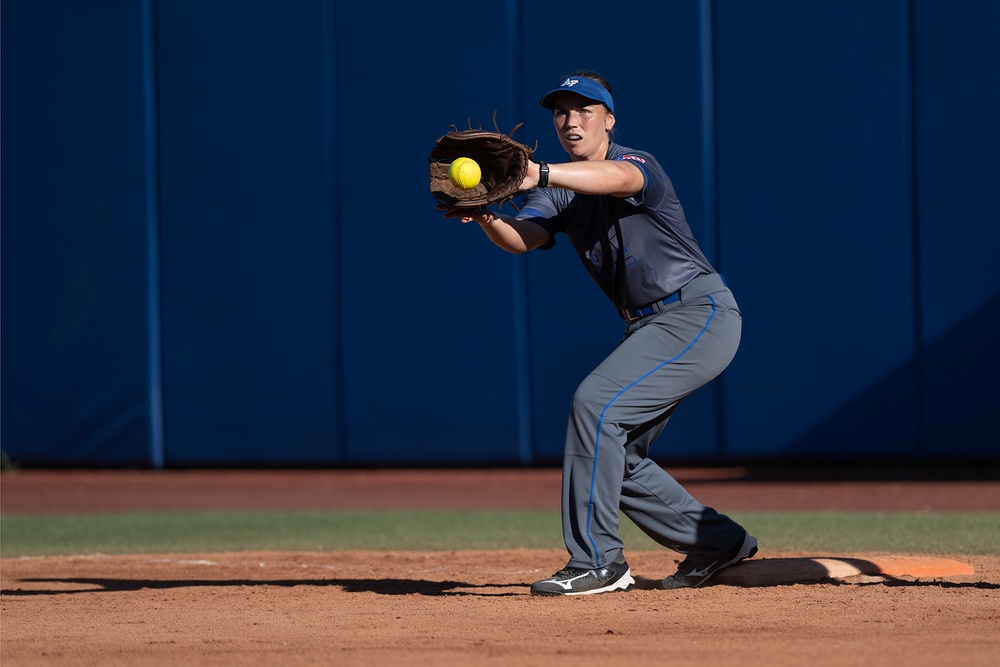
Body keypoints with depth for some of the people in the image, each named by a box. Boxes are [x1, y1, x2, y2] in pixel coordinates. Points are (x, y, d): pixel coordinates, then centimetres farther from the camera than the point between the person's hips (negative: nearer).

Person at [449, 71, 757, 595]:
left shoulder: (637, 164, -14)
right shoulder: (561, 191, 8)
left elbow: (618, 178, -40)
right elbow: (524, 237, -12)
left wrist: (541, 175, -58)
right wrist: (486, 219, -35)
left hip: (700, 313, -9)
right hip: (648, 325, 9)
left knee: (595, 403, -22)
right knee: (614, 456, 9)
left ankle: (597, 561, -20)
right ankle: (716, 541, 24)